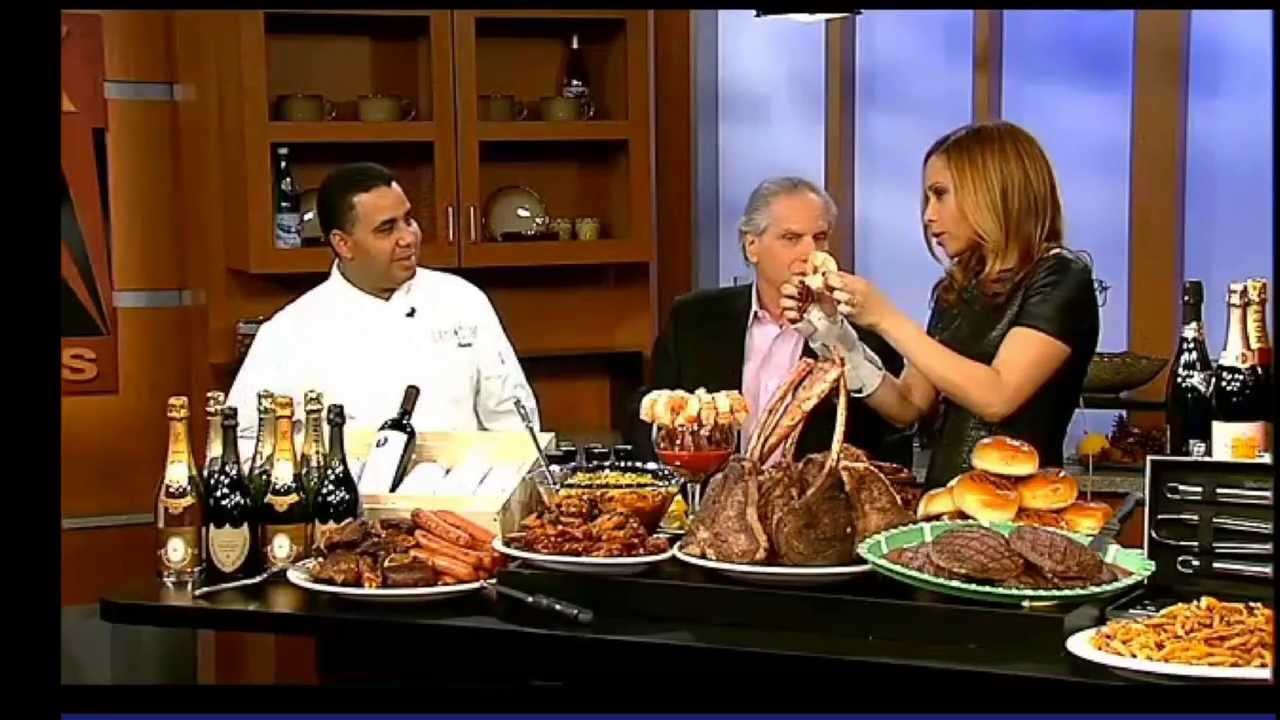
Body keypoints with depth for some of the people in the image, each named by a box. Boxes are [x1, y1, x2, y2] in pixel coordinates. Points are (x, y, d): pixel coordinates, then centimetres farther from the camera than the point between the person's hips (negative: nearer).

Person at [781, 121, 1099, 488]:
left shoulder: (1061, 278, -5)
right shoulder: (958, 287, 13)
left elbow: (996, 398, -16)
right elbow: (908, 406, 14)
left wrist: (886, 318, -13)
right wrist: (835, 331, 3)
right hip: (945, 497, 6)